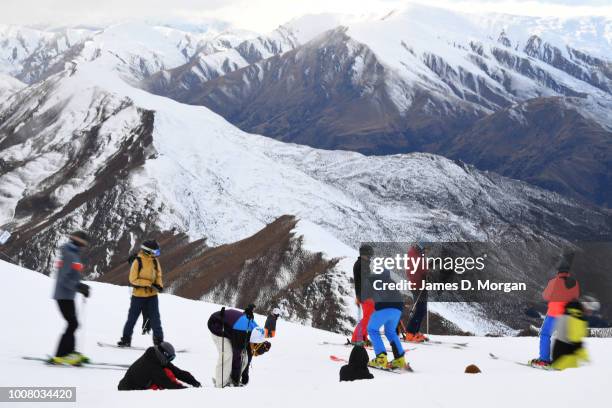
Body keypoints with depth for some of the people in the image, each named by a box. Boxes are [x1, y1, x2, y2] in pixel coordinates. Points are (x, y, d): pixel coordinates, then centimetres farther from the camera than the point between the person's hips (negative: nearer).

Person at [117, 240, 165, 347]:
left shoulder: (155, 261, 1)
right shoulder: (138, 261, -13)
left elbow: (158, 275, 13)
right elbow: (133, 279, -13)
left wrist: (159, 285, -8)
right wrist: (149, 284, -20)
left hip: (152, 295, 3)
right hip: (138, 295, -3)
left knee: (155, 318, 2)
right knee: (132, 318, 8)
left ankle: (159, 341, 7)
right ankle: (126, 339, 19)